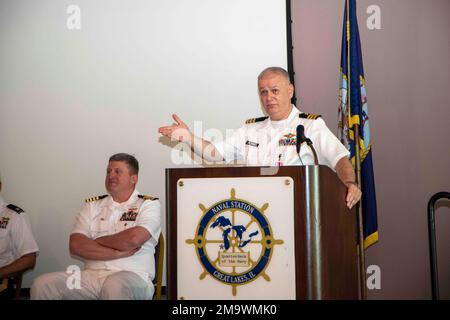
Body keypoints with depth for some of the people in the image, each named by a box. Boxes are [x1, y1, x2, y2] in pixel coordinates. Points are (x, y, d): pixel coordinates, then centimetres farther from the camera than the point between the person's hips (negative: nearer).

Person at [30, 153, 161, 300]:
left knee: (115, 287, -39)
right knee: (42, 285, -18)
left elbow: (133, 239, -14)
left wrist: (97, 241, 1)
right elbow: (75, 245, 1)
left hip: (132, 276, -4)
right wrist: (117, 253, -8)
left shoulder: (149, 204, 5)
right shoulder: (93, 205, 16)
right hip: (91, 275, 4)